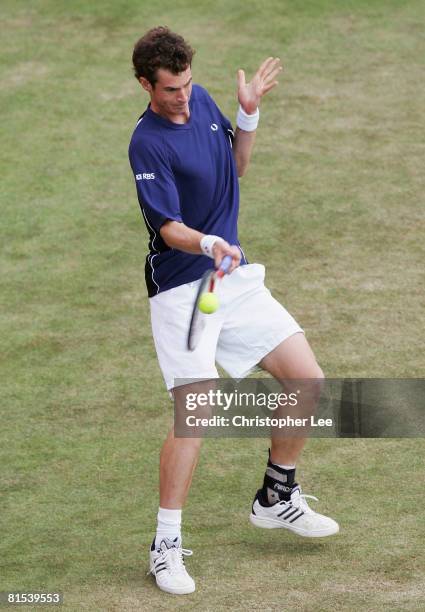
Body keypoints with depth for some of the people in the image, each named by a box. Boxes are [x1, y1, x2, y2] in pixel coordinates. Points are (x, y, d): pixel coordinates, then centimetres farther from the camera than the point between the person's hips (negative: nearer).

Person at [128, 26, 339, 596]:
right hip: (181, 289, -8)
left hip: (236, 277, 8)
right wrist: (206, 244, -44)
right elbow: (170, 228, -24)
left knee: (308, 382, 5)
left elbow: (236, 166, 19)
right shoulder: (147, 144, -18)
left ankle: (276, 498, 24)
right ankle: (166, 545, -8)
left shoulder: (201, 100, 5)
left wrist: (249, 114, 3)